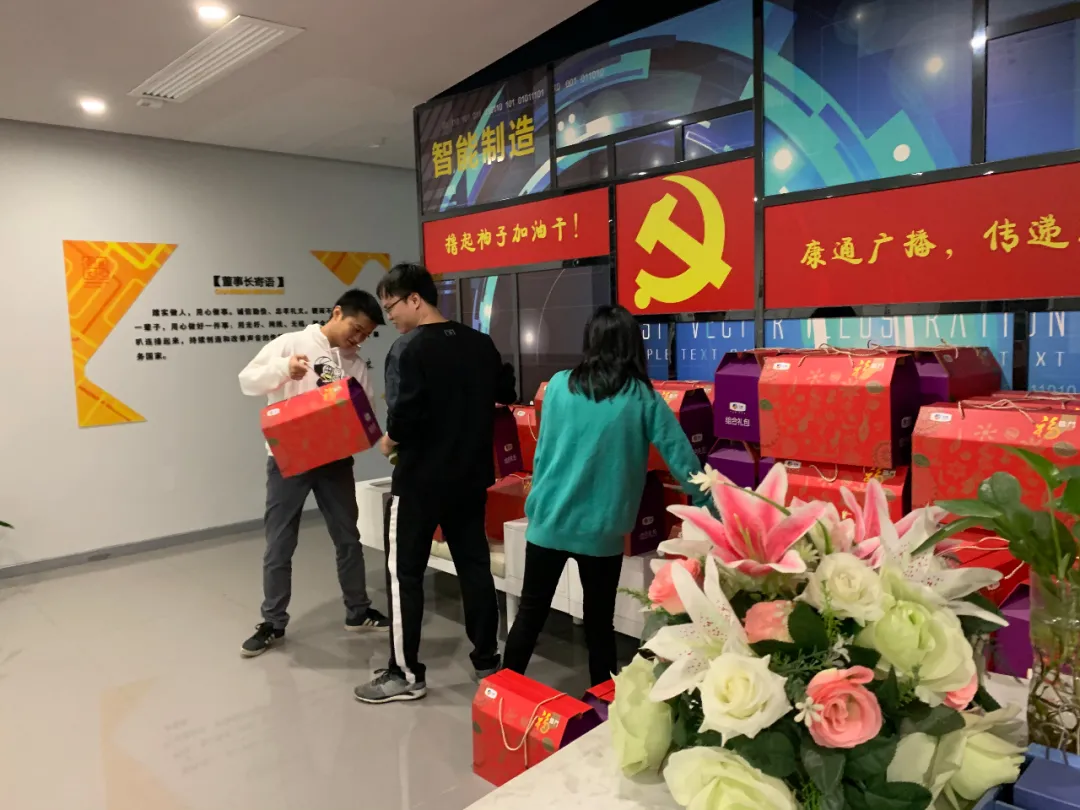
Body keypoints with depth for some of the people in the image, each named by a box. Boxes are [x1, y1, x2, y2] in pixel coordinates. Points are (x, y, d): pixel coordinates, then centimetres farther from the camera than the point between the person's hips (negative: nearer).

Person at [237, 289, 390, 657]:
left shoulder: (357, 365, 7)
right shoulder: (290, 343, -3)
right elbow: (247, 381, -7)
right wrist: (283, 369, -25)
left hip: (334, 460, 4)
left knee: (348, 537, 12)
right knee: (279, 544, 4)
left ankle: (358, 612, 28)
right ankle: (273, 623, 19)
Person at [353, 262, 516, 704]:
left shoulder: (408, 349, -16)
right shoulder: (481, 343, 3)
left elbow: (404, 417, -25)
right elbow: (506, 396, 12)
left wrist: (390, 441, -5)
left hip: (420, 479, -6)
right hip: (471, 475, 7)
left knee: (403, 573, 7)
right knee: (474, 566, 15)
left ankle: (405, 675, 15)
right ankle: (487, 660, 26)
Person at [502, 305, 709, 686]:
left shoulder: (560, 385, -1)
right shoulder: (642, 398, -5)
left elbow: (542, 452, 6)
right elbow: (682, 460, -3)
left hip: (549, 521, 2)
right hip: (601, 530, -1)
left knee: (530, 613, 15)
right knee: (599, 623, 13)